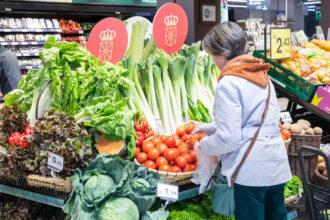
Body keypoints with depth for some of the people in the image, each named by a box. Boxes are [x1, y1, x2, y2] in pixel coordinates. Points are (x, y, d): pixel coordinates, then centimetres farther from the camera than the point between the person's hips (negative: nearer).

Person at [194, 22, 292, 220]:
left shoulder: (229, 83, -14)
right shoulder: (262, 75, 10)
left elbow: (229, 138, -18)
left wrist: (204, 146, 1)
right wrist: (210, 127, 23)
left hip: (251, 170, -7)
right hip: (277, 163, 7)